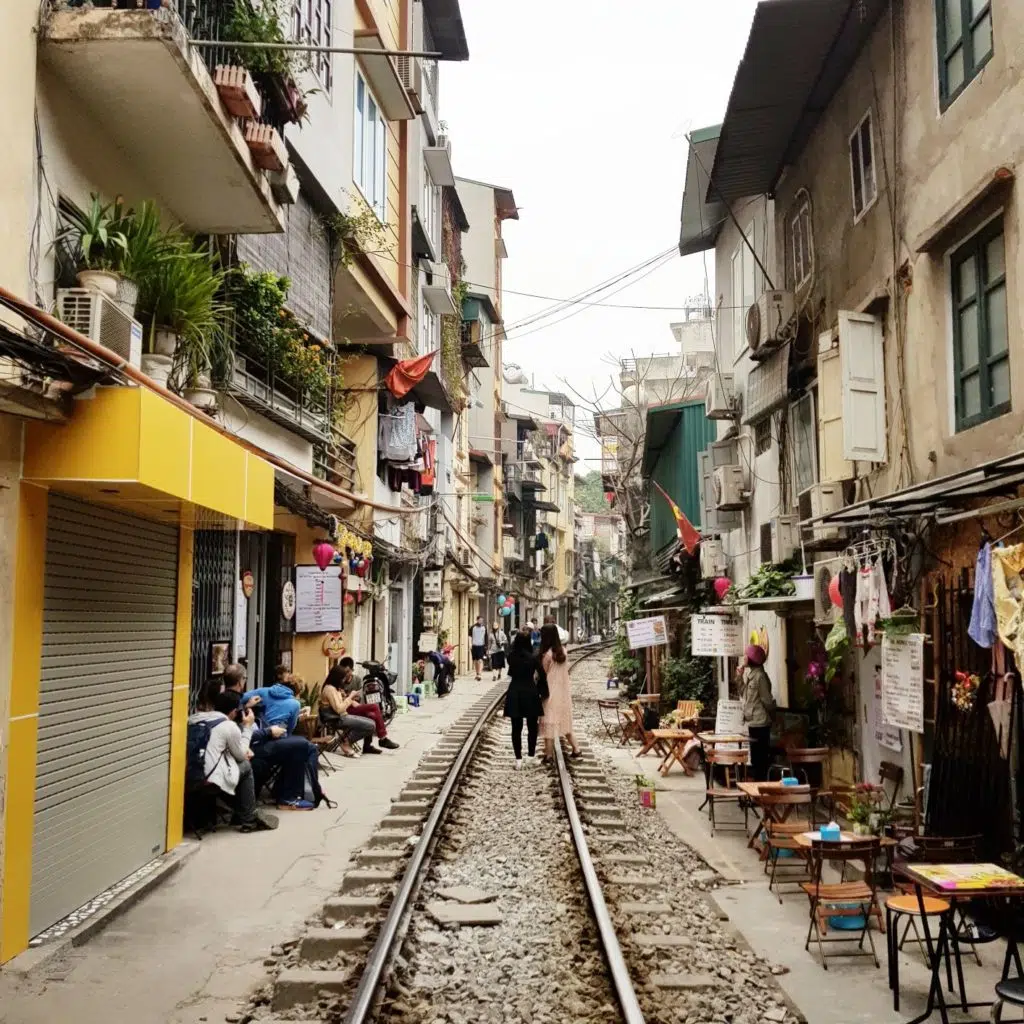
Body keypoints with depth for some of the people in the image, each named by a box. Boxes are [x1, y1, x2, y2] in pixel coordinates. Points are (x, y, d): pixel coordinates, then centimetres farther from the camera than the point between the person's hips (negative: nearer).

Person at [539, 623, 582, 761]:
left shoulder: (547, 654, -18)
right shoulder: (563, 651, 1)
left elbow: (543, 674, -9)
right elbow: (566, 670, 8)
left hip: (551, 693, -7)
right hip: (564, 692, 7)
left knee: (549, 724, 2)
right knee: (564, 721, 18)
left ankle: (548, 755, 5)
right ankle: (576, 750, 20)